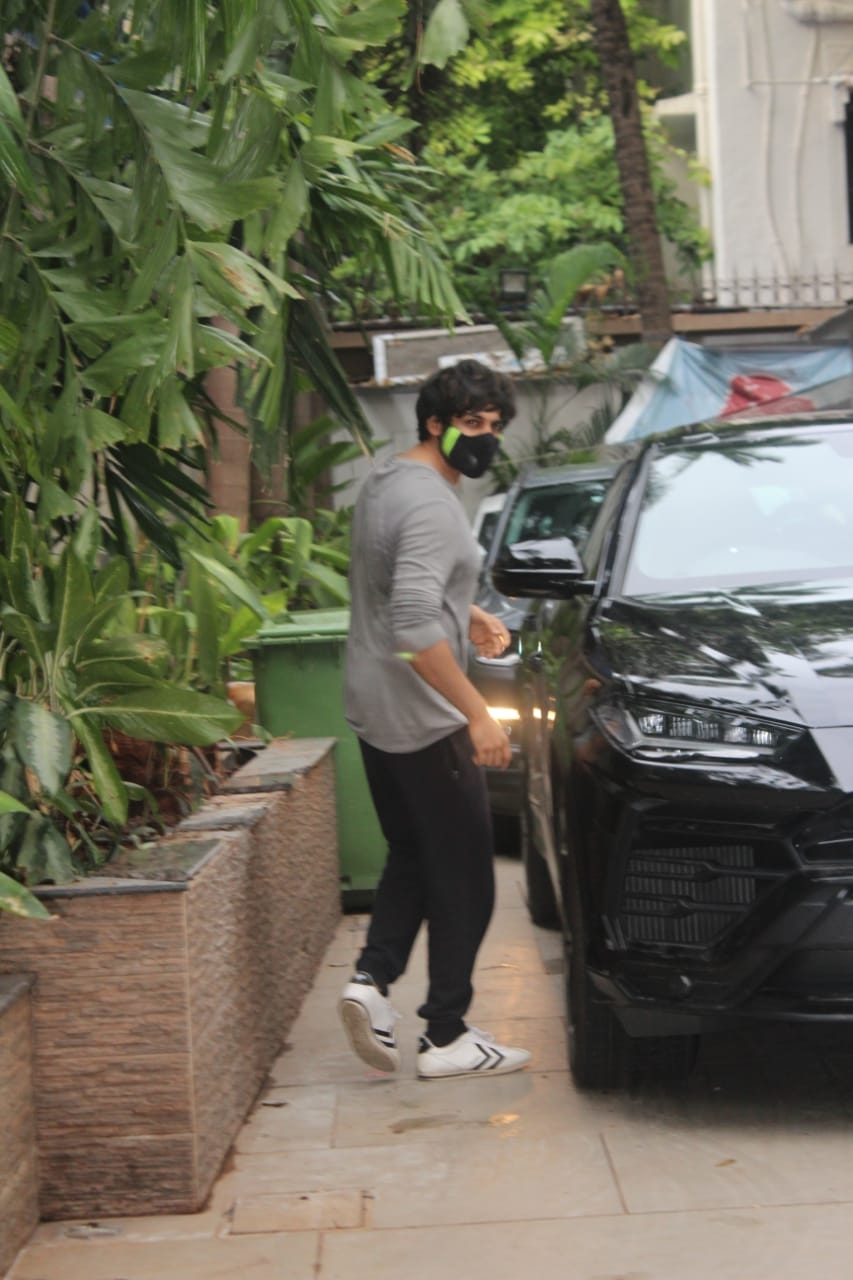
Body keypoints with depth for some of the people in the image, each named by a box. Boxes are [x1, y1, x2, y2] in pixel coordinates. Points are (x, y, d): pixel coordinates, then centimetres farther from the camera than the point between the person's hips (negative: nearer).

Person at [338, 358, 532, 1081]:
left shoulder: (385, 483, 12)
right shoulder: (432, 505, -19)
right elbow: (414, 628, -29)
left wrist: (468, 616, 14)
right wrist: (478, 713, -26)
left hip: (373, 713, 10)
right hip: (423, 721, -10)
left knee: (411, 857, 19)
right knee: (465, 877, 0)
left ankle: (372, 976, 5)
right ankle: (447, 1037, 5)